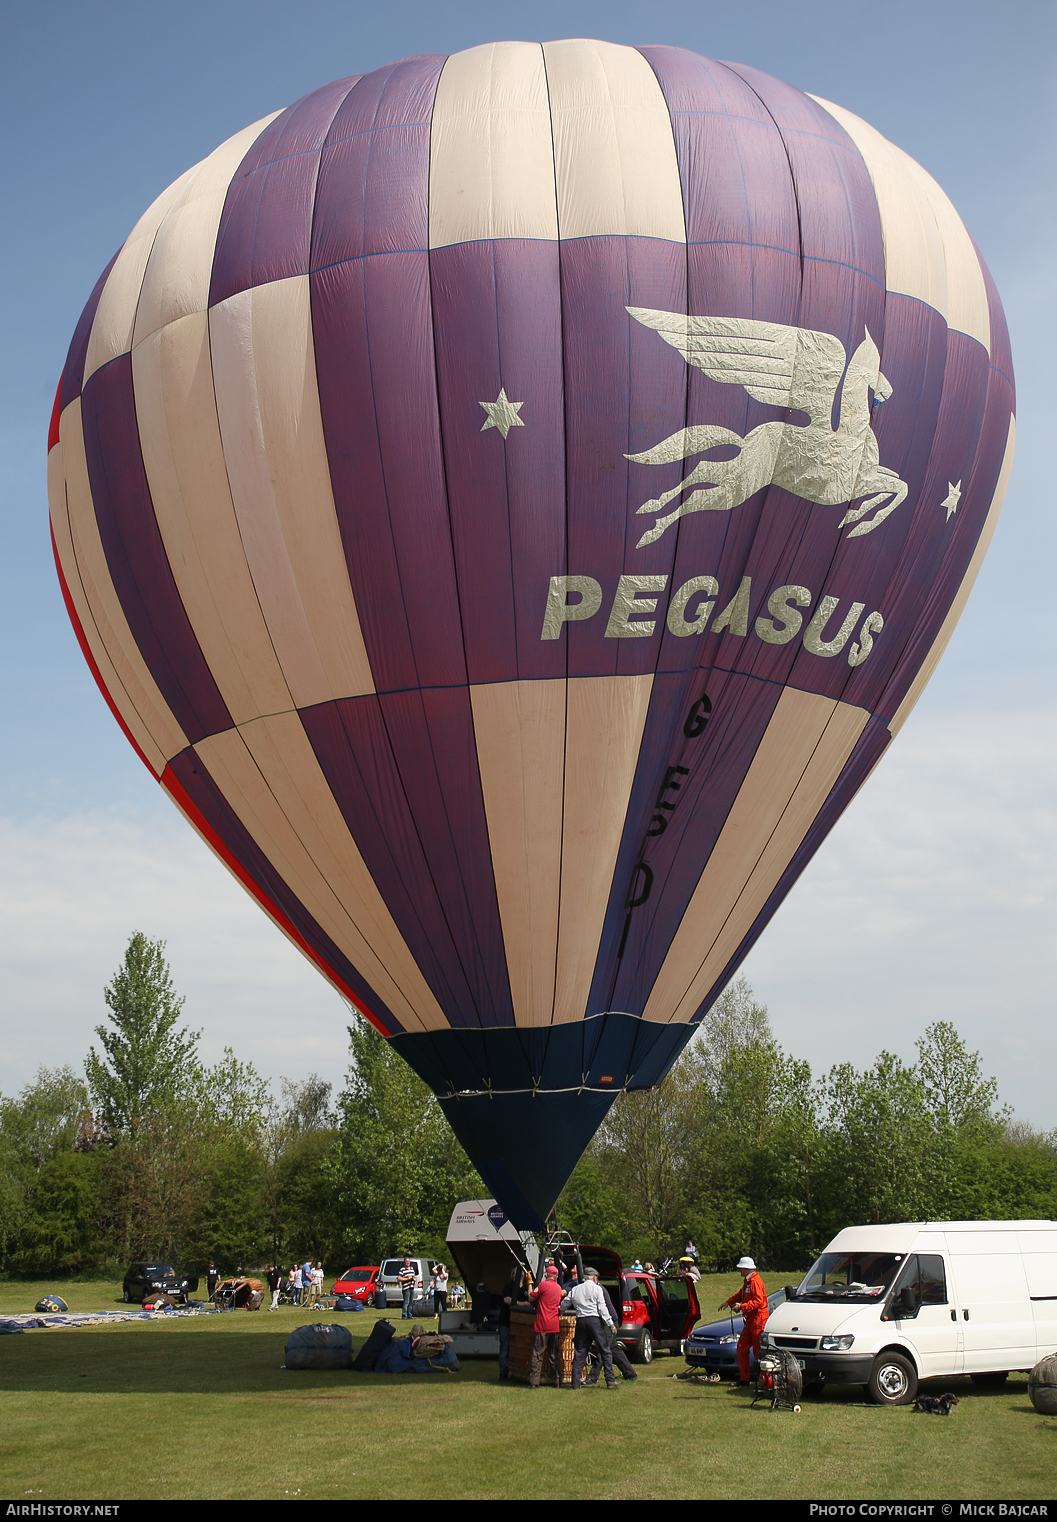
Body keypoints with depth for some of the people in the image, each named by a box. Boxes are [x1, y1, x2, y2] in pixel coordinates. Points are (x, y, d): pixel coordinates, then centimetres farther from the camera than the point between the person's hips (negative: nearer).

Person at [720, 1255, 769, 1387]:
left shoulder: (755, 1281, -17)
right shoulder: (747, 1281, 15)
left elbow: (758, 1301, -25)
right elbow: (741, 1294, 31)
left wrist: (742, 1306, -26)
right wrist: (729, 1302, 24)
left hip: (758, 1320, -10)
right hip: (750, 1320, 10)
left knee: (758, 1351, -5)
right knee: (742, 1347, 10)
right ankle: (744, 1378, 15)